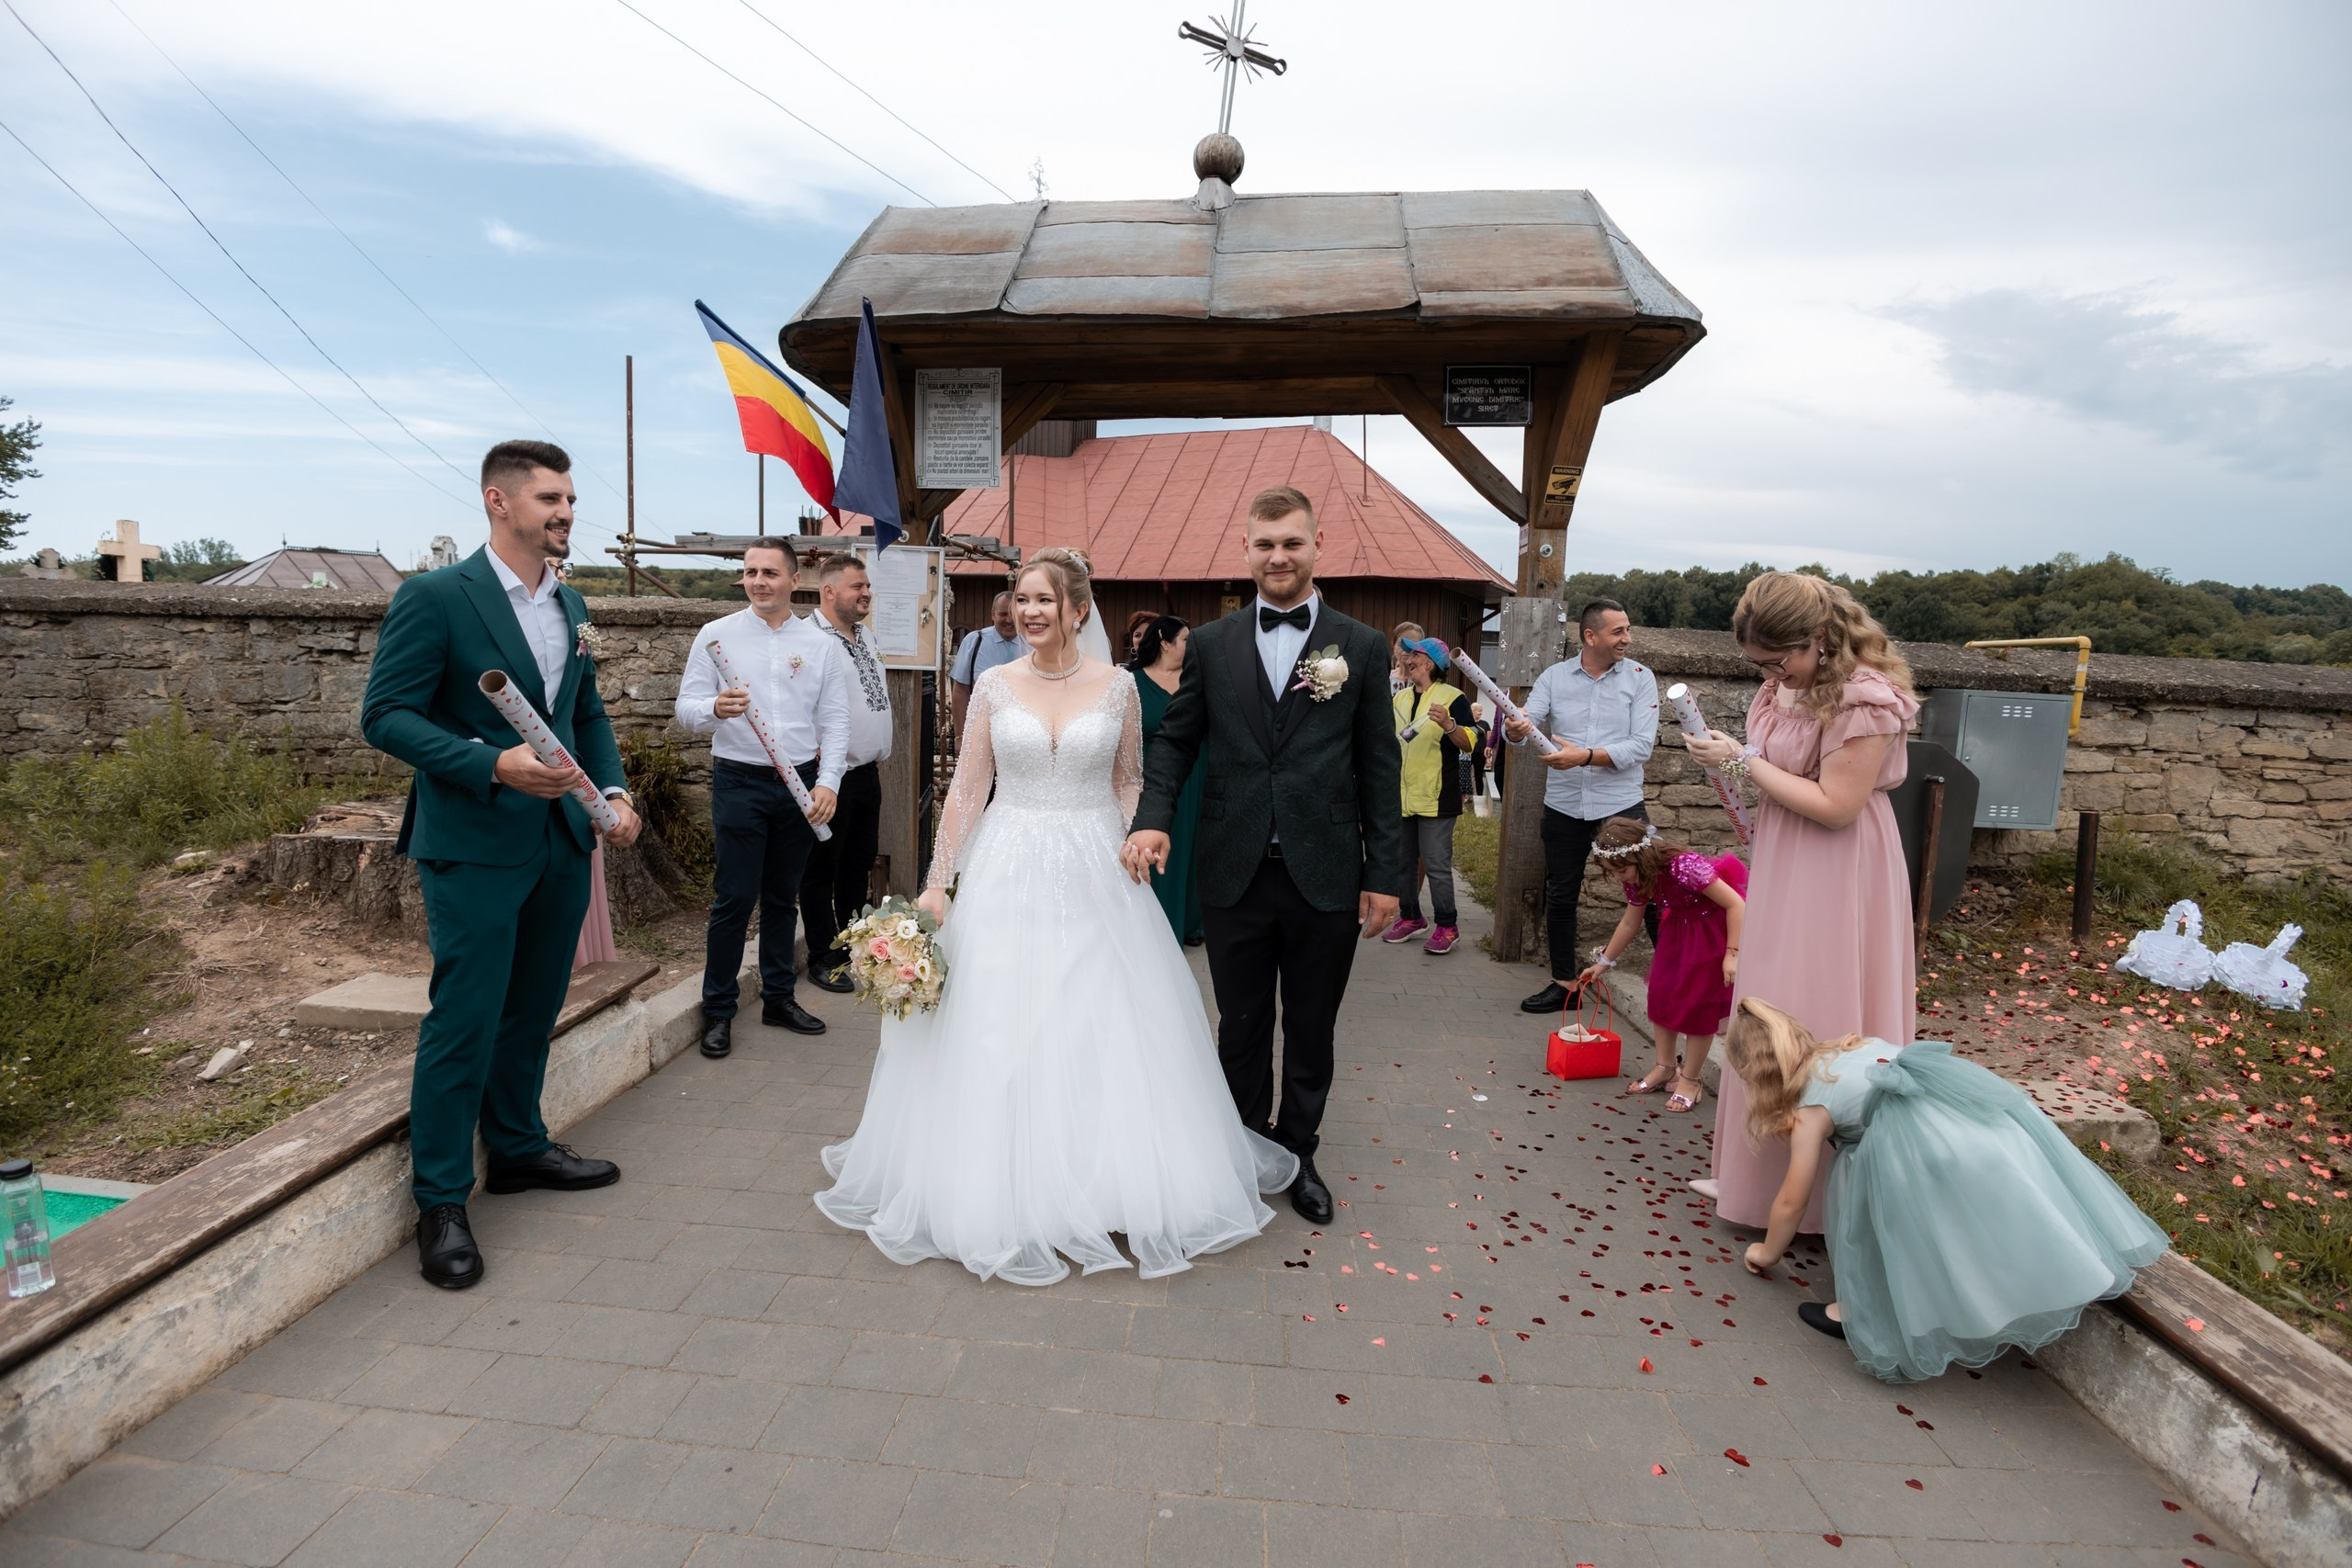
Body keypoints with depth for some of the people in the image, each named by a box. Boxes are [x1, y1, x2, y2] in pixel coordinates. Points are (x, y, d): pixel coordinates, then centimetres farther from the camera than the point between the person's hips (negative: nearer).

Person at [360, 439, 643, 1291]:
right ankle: (441, 1201, 14)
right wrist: (494, 764, -25)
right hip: (474, 845, -7)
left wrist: (613, 789, 4)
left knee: (535, 1007, 18)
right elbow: (384, 715, -13)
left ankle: (519, 1147, 36)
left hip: (562, 842, 7)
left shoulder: (571, 606, 12)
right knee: (464, 1020, -2)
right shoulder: (434, 596, -9)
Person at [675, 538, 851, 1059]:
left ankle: (779, 998, 25)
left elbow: (835, 721, 3)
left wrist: (828, 782, -9)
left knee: (782, 897, 13)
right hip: (739, 782, -2)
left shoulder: (822, 644, 6)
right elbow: (686, 707, -4)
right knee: (734, 898, -2)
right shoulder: (717, 635, 1)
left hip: (802, 784, 2)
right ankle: (718, 1010, 10)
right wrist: (715, 708, -27)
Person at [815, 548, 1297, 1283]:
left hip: (1095, 876, 0)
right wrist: (938, 883, -2)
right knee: (998, 1035, 5)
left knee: (1104, 1032, 5)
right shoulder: (994, 685, 1)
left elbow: (1129, 785, 6)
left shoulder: (1117, 685, 0)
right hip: (1008, 875, 1)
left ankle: (1112, 1181, 25)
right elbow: (967, 789, 1)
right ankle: (1003, 1192, 23)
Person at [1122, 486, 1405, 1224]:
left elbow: (1378, 767, 1)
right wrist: (1153, 817, -13)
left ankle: (1298, 1154, 36)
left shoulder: (1362, 647, 1)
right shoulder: (1211, 644, 4)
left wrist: (1384, 874, -1)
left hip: (1326, 879, 0)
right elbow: (1176, 739, 6)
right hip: (1235, 877, 1)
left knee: (1311, 1033, 15)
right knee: (1242, 1029, 15)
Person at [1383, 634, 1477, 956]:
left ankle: (1447, 926, 5)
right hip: (1400, 796, 7)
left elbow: (1470, 743, -13)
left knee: (1437, 865, -5)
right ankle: (1411, 918, 25)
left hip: (1435, 798, -7)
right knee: (1402, 862, 12)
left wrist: (1448, 725, -29)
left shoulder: (1452, 698, -6)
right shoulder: (1398, 699, 14)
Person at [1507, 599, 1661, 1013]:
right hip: (1564, 806, 2)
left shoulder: (1639, 677, -2)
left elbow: (1642, 745, -12)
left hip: (1622, 804, -2)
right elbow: (1527, 723, -6)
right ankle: (1563, 983, 27)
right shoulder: (1554, 677, 3)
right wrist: (1517, 731, -31)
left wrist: (1586, 756, -24)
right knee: (1560, 897, 11)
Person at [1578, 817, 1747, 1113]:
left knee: (1699, 1004, -3)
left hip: (1716, 930, -7)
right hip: (1679, 926, 7)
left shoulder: (1684, 867, -36)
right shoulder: (1638, 880, -11)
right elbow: (1630, 923, 7)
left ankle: (1689, 1080, 12)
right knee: (1661, 991, 6)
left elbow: (1736, 903, -29)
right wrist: (1604, 961, 14)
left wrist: (1732, 955, -30)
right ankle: (1665, 1067, 23)